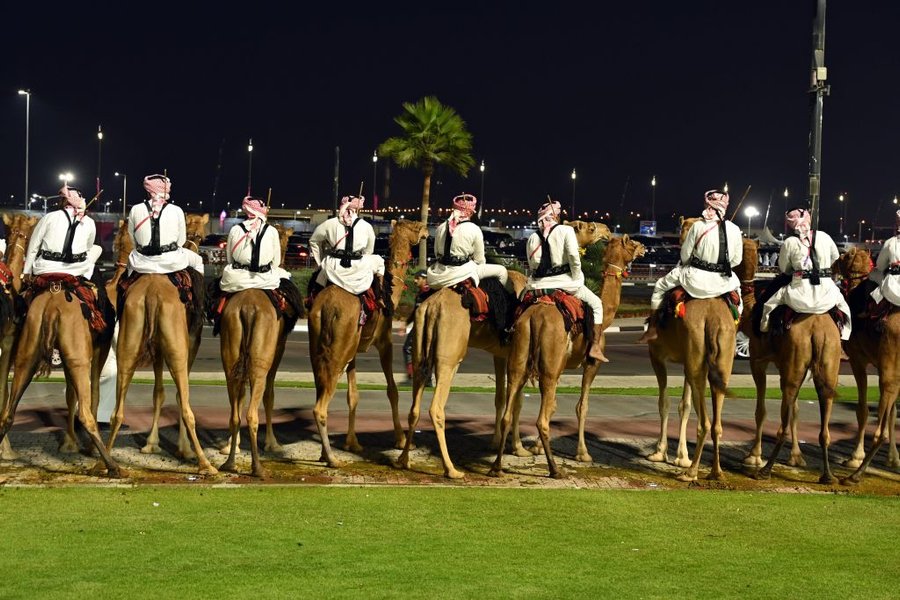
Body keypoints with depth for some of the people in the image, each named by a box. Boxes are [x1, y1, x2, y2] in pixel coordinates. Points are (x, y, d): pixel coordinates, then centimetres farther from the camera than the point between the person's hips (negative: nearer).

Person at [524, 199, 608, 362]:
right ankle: (595, 347, 7)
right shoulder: (565, 230, -2)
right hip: (564, 281, -3)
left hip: (538, 284, 4)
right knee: (596, 304, 14)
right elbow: (573, 256, -14)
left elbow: (532, 265, 9)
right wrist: (576, 279, -4)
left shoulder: (533, 238, 10)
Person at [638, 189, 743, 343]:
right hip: (722, 282, 2)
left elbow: (685, 255, -2)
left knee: (660, 287, 21)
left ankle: (652, 329, 19)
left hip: (696, 279, -2)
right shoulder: (734, 229, -3)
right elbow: (737, 260, 3)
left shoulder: (698, 226, -9)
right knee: (737, 287, 38)